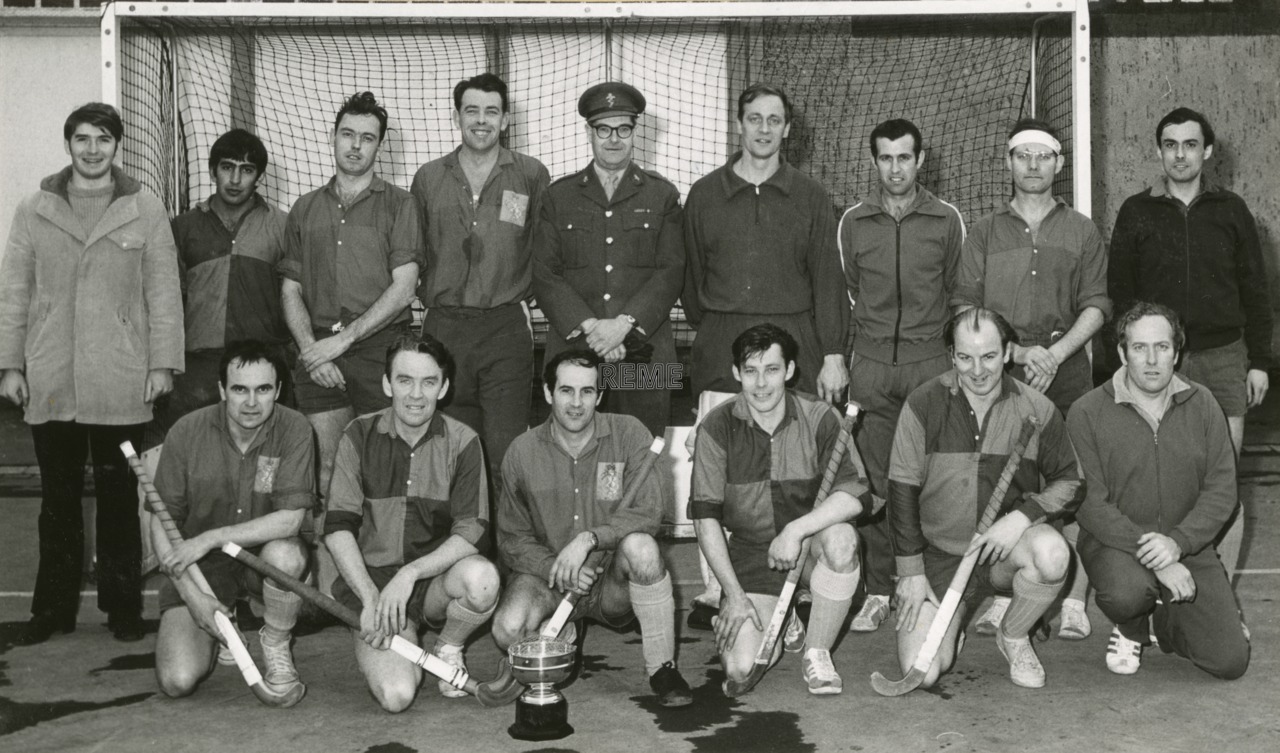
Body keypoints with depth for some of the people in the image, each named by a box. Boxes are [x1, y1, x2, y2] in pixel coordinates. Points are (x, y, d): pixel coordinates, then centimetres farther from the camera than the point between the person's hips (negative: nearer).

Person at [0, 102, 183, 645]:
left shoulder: (145, 211, 4)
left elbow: (164, 292, 2)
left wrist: (163, 362, -4)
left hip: (121, 385, -2)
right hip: (49, 384, 2)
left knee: (118, 497, 6)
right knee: (58, 497, 9)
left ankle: (123, 607, 15)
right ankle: (54, 607, 18)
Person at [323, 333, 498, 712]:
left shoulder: (462, 442, -3)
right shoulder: (360, 437, -2)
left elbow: (472, 532, -9)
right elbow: (337, 529, -6)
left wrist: (410, 573, -23)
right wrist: (371, 598, -17)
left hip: (437, 576, 1)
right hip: (371, 578, -1)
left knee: (482, 577, -35)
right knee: (397, 695, -23)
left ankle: (448, 649, -1)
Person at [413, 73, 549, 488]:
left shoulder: (531, 175, 4)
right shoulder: (428, 178, 11)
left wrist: (522, 296, 6)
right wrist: (431, 298, 12)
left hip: (506, 327, -2)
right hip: (444, 327, 2)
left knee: (506, 453, -7)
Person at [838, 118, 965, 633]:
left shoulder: (947, 220, 6)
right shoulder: (853, 222, 9)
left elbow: (959, 294, 12)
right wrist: (837, 357, 10)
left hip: (931, 363, -1)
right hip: (871, 365, 1)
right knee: (874, 480, 0)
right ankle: (878, 591, 8)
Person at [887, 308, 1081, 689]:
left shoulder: (1036, 409, -5)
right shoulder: (924, 404, -8)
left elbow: (1070, 483, 1)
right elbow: (902, 490, -5)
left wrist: (1022, 515, -18)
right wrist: (911, 571, -7)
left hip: (1006, 544, 1)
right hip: (940, 551, -1)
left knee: (1052, 553, -35)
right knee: (921, 671, -16)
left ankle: (1013, 636, -2)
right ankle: (952, 625, 23)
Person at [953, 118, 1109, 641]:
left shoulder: (1081, 231, 14)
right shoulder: (984, 233, 13)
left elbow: (1096, 305, 7)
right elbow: (965, 306, 5)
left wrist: (1055, 352, -9)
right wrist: (1018, 351, -7)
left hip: (1067, 369, 0)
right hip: (998, 369, 0)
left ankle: (1073, 603, 0)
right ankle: (1001, 599, 2)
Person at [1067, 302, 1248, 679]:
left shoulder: (1202, 404, 2)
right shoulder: (1087, 413, -9)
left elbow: (1222, 490, -2)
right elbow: (1091, 504, -14)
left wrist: (1177, 542, -19)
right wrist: (1151, 554, -24)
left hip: (1187, 545, 3)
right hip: (1115, 543, -3)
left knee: (1231, 661, -8)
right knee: (1127, 592, -37)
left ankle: (1164, 621, 25)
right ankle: (1130, 629, 3)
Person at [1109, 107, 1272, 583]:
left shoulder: (1230, 210, 9)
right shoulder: (1136, 212, 7)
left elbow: (1255, 291, 10)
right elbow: (1118, 291, 6)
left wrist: (1259, 361, 5)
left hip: (1223, 359, 1)